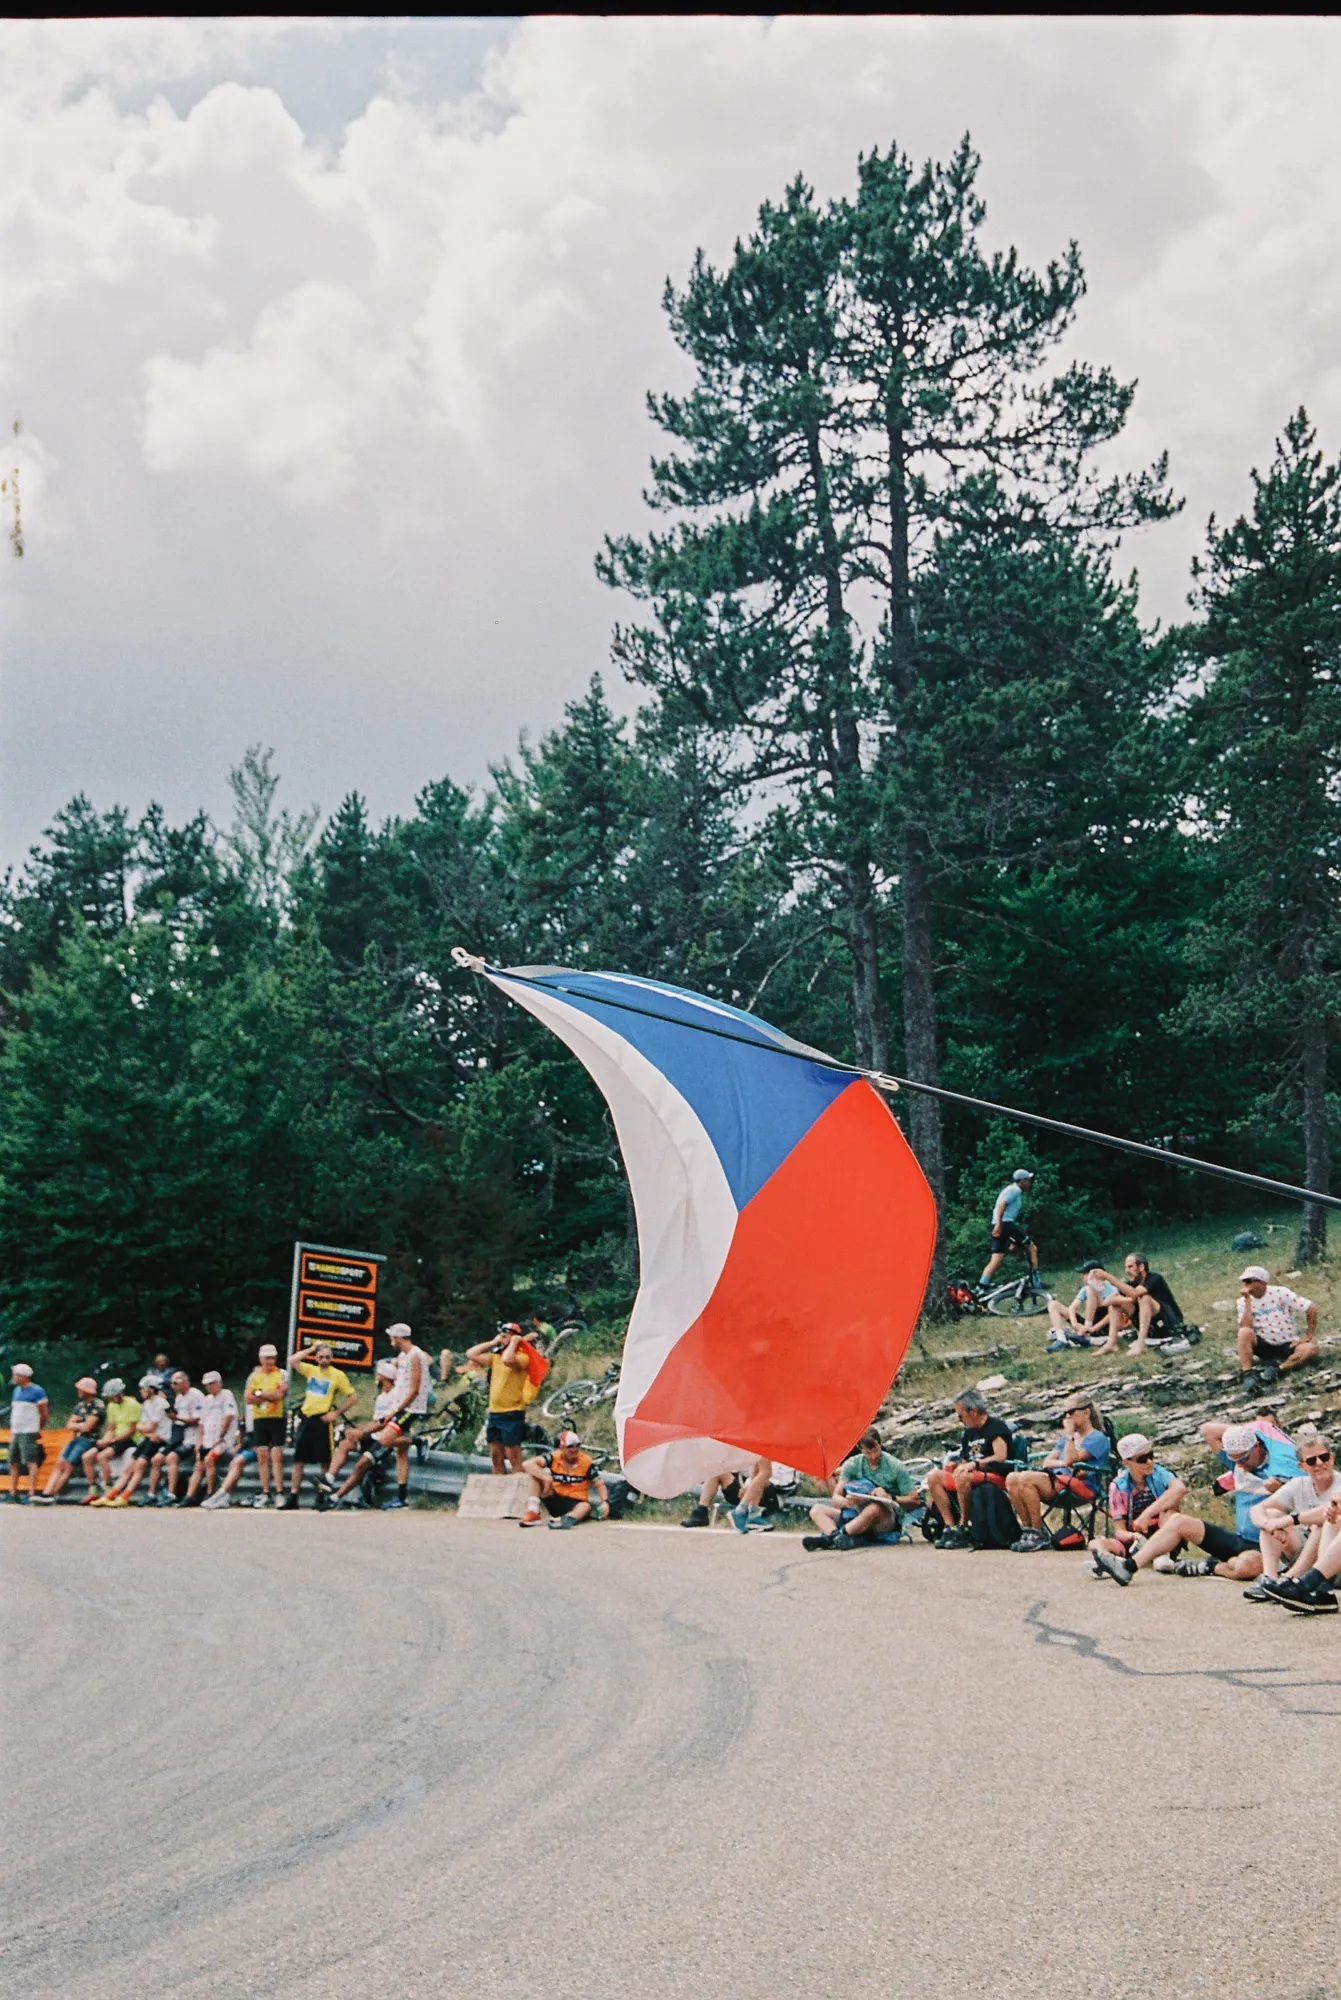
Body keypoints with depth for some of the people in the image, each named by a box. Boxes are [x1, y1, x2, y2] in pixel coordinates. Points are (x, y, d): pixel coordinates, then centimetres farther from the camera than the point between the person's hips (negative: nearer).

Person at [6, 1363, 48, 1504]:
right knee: (13, 1463, 10)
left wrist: (38, 1430, 5)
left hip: (28, 1433, -8)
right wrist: (12, 1431, 17)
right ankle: (13, 1494, 16)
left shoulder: (37, 1391, -8)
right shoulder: (16, 1390, 16)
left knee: (31, 1462, -11)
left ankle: (31, 1494, -13)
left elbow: (44, 1414, -4)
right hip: (16, 1433, 8)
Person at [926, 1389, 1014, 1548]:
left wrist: (974, 1464, -28)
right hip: (972, 1477, 9)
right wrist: (955, 1465, 2)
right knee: (933, 1476, -8)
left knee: (962, 1477, -37)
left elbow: (1001, 1457, -20)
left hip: (995, 1476, -9)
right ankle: (950, 1528, -17)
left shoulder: (996, 1426, -5)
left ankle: (963, 1528, -26)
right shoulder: (968, 1433, 19)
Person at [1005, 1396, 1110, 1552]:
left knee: (1026, 1479, -29)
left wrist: (1069, 1434, -3)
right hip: (1059, 1482, 8)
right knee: (1012, 1478, -16)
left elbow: (1070, 1459, -13)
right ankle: (1028, 1528, -17)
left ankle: (1039, 1535, -24)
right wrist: (1064, 1464, -4)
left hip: (1082, 1487, -8)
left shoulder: (1097, 1438, 2)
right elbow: (1047, 1462, 16)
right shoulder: (1067, 1437, 28)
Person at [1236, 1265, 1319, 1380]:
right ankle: (1248, 1375, -33)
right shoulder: (1243, 1301, -5)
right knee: (1245, 1332, -31)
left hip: (1287, 1345, 0)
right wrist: (1248, 1300, -22)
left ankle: (1277, 1370, -35)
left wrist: (1309, 1337, -10)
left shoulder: (1280, 1293, -11)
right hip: (1264, 1346, 0)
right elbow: (1246, 1327, -21)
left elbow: (1311, 1309, -8)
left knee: (1311, 1349, -30)